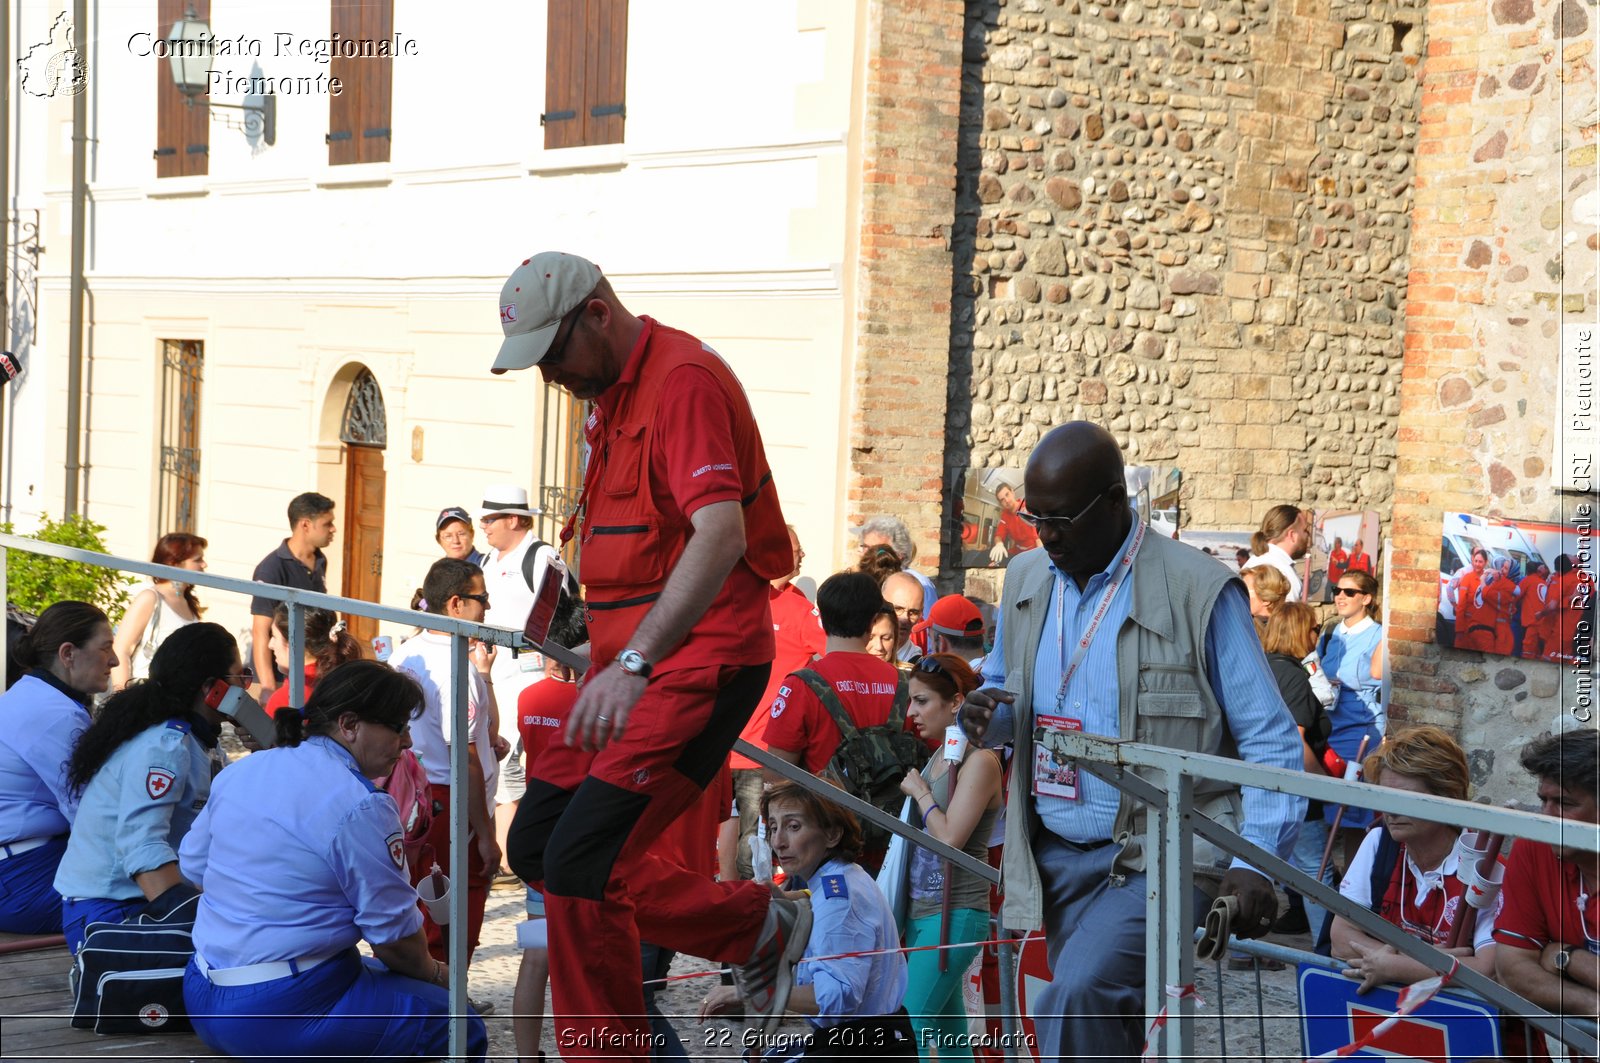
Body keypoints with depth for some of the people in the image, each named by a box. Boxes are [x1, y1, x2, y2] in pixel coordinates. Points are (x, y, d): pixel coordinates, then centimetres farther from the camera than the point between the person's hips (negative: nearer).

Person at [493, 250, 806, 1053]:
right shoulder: (610, 393, 15)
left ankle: (602, 1047, 3)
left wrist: (634, 664, -36)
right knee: (536, 844, 8)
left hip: (698, 661, -10)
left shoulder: (685, 380, -17)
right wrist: (609, 656, 22)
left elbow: (721, 536, -30)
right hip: (631, 659, 11)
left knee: (580, 862, -15)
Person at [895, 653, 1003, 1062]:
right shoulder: (938, 758, 15)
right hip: (921, 911, 9)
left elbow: (949, 837, -19)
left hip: (955, 915, -9)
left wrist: (920, 793, -6)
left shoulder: (979, 761, -10)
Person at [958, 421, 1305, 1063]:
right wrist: (986, 716, -4)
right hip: (1057, 857, 7)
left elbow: (1270, 741, -8)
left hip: (1156, 860, -6)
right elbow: (1001, 691, 22)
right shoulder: (1026, 580, 8)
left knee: (1075, 1000, -27)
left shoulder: (1197, 591, -10)